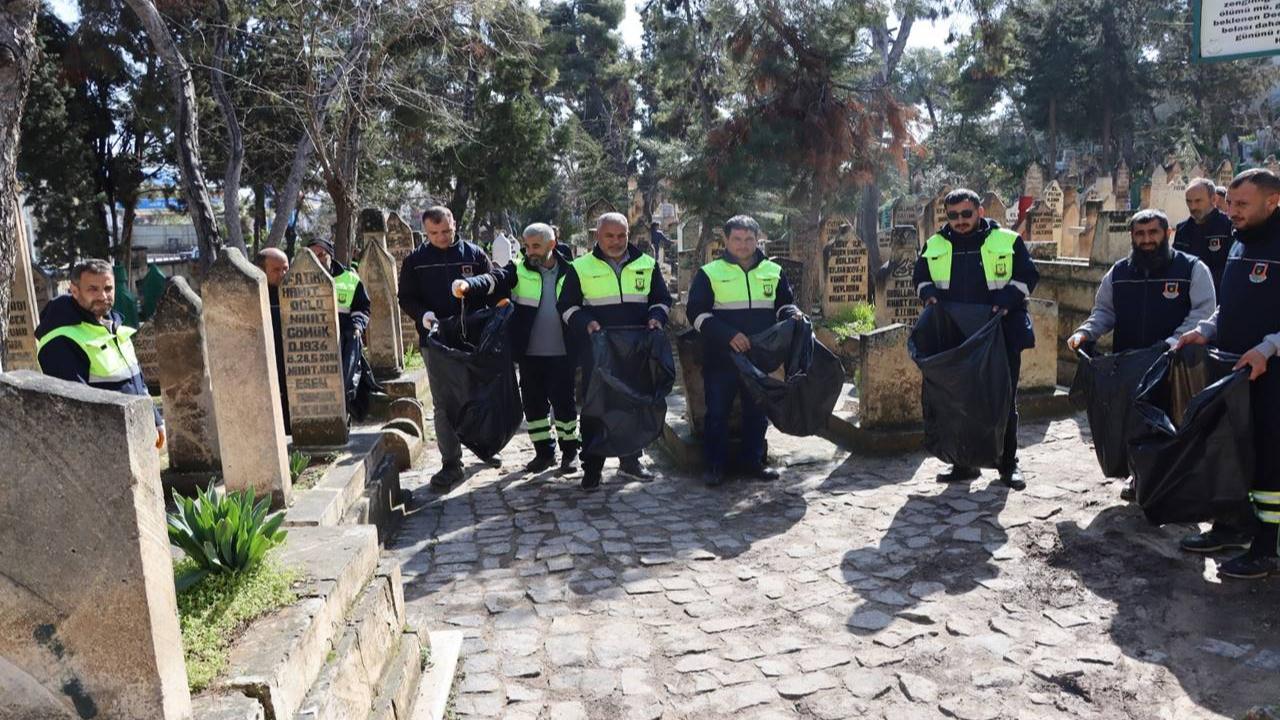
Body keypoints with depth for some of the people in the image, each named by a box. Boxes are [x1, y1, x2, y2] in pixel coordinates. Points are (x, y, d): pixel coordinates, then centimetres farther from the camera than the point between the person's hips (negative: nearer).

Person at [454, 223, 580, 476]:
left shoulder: (569, 270, 0)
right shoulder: (519, 269, -1)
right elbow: (494, 279, -19)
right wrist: (468, 284, -40)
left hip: (562, 353, -1)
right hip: (529, 353, 2)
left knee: (564, 401, 4)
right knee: (533, 403, 10)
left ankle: (570, 450, 20)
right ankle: (544, 451, 24)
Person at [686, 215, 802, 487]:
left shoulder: (773, 272, 9)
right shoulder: (709, 273, -2)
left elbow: (784, 304, 19)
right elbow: (697, 313, -7)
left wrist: (793, 315, -6)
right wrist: (729, 335, -18)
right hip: (720, 357, -3)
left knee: (757, 411, 11)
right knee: (717, 411, 2)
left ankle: (753, 462, 25)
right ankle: (715, 465, 14)